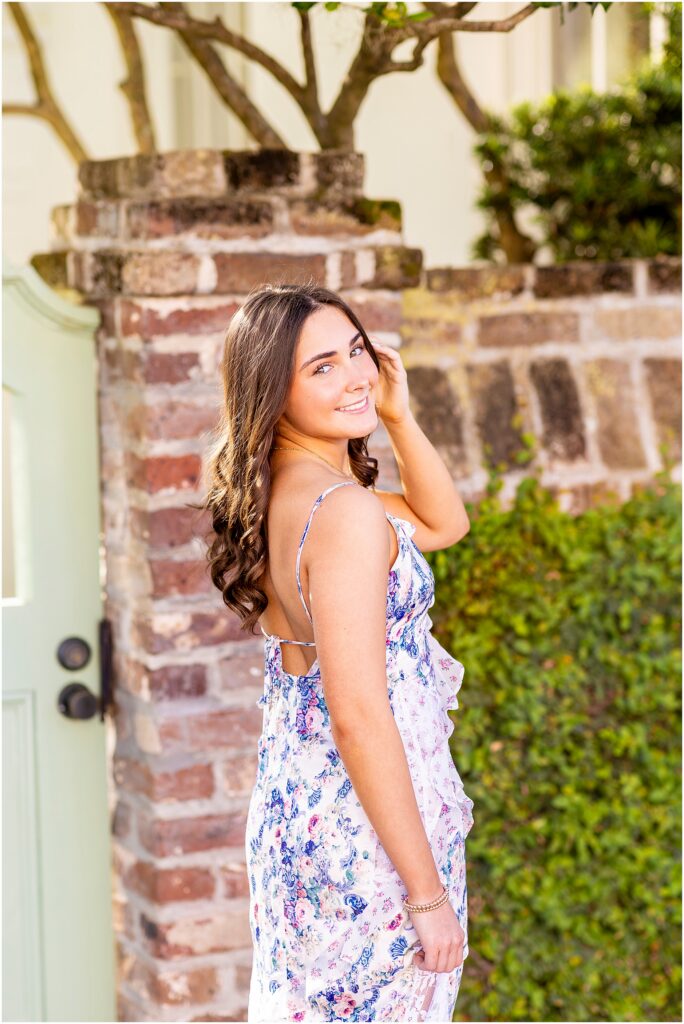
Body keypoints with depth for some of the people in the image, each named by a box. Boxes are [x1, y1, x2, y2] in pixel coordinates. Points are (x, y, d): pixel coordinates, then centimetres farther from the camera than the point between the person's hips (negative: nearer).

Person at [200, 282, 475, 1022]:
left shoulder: (281, 493, 5)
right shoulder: (344, 511, -22)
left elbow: (444, 523, 18)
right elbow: (360, 719, -24)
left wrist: (397, 413, 3)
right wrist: (429, 892, -19)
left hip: (293, 799, 9)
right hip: (366, 827, -9)